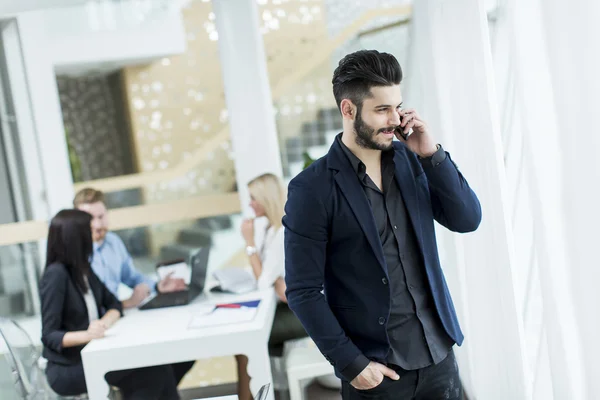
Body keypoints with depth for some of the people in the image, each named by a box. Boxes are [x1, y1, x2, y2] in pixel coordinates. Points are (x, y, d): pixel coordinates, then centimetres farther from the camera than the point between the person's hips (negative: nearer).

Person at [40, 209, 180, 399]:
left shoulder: (83, 269, 7)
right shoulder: (56, 274, -18)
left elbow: (113, 304, 7)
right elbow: (49, 336, -18)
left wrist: (104, 323, -16)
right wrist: (86, 335, -36)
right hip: (67, 368, -7)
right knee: (152, 373, -17)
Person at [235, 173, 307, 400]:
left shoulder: (285, 233, -22)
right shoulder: (272, 228, 8)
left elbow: (263, 282, -21)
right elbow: (266, 273, 4)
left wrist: (249, 241, -15)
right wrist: (278, 282, -20)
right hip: (288, 305, 9)